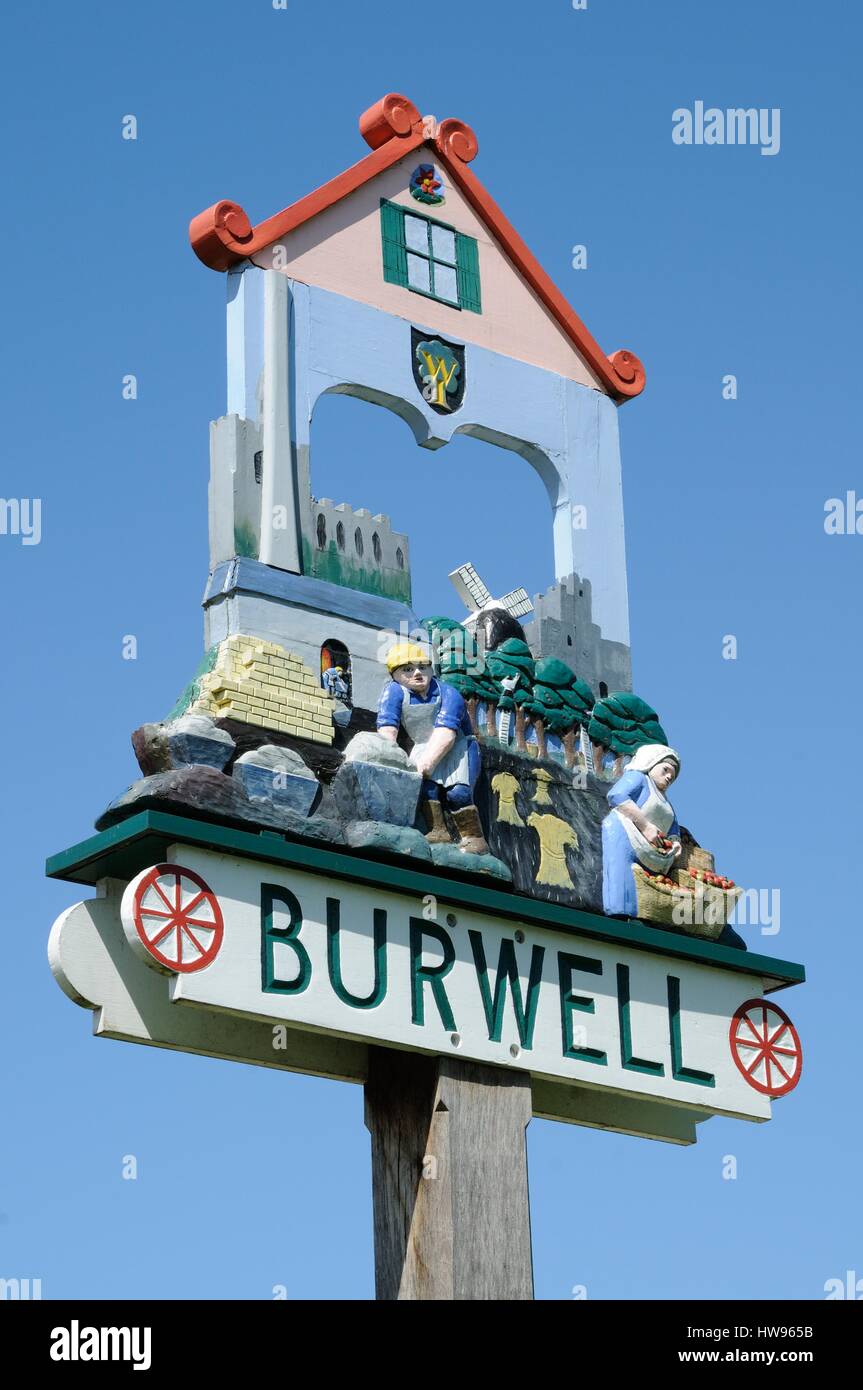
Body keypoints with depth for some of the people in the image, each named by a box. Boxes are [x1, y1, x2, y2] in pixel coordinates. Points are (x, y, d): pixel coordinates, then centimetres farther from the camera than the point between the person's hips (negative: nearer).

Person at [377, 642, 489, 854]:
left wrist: (427, 762, -46)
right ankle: (438, 831, -27)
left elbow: (445, 733, -33)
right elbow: (387, 730, -22)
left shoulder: (448, 694, -20)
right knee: (423, 779, -29)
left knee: (457, 791, -27)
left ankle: (474, 838, -15)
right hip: (424, 747, 2)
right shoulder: (394, 692, -12)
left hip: (458, 747, -2)